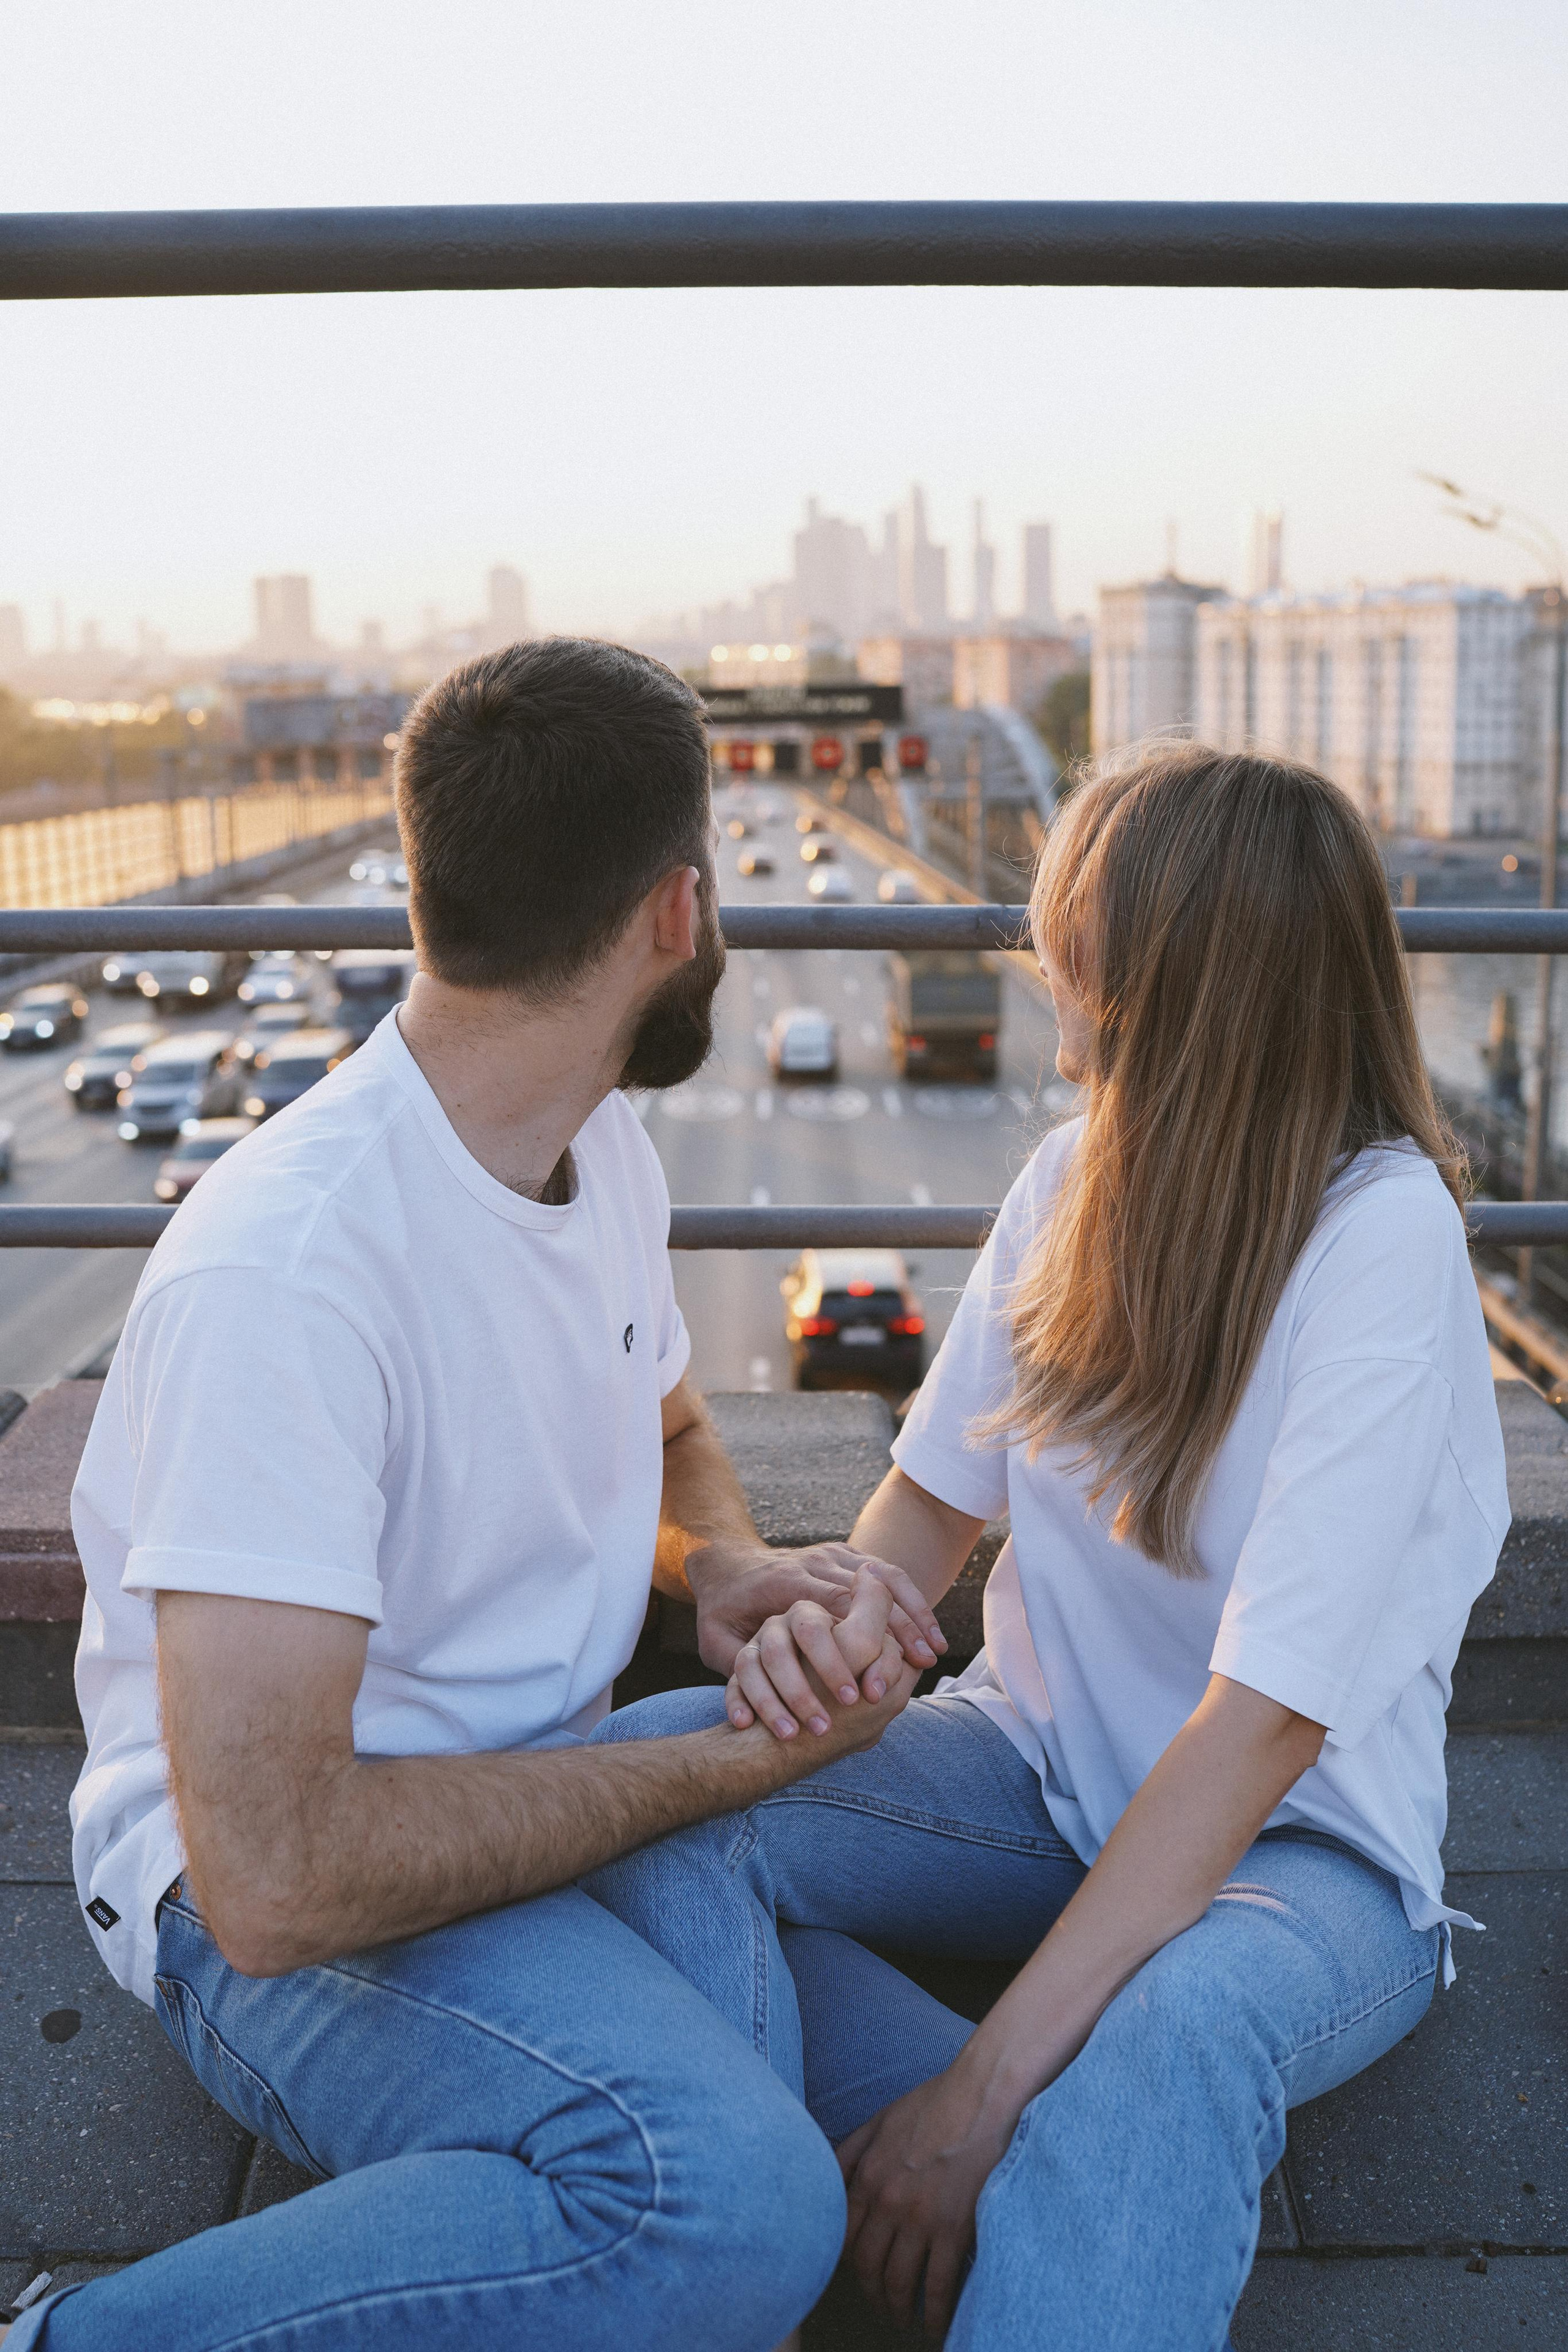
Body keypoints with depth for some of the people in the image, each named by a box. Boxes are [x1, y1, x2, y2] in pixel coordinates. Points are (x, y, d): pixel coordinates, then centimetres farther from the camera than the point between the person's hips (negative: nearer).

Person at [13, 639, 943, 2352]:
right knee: (733, 2203, -33)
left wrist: (734, 1571, -5)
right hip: (267, 1890, -8)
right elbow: (278, 1873, -28)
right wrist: (732, 1760, -19)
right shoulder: (286, 1269, -26)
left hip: (545, 1813, 8)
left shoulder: (600, 1142, 2)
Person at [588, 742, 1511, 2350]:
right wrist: (829, 1633, -19)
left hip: (1299, 1844, -6)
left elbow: (1262, 1724, -26)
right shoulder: (1084, 1173, -2)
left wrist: (982, 2085, -29)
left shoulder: (1381, 1235, -21)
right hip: (1044, 1769, 6)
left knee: (1171, 2031, -41)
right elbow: (937, 1493, 6)